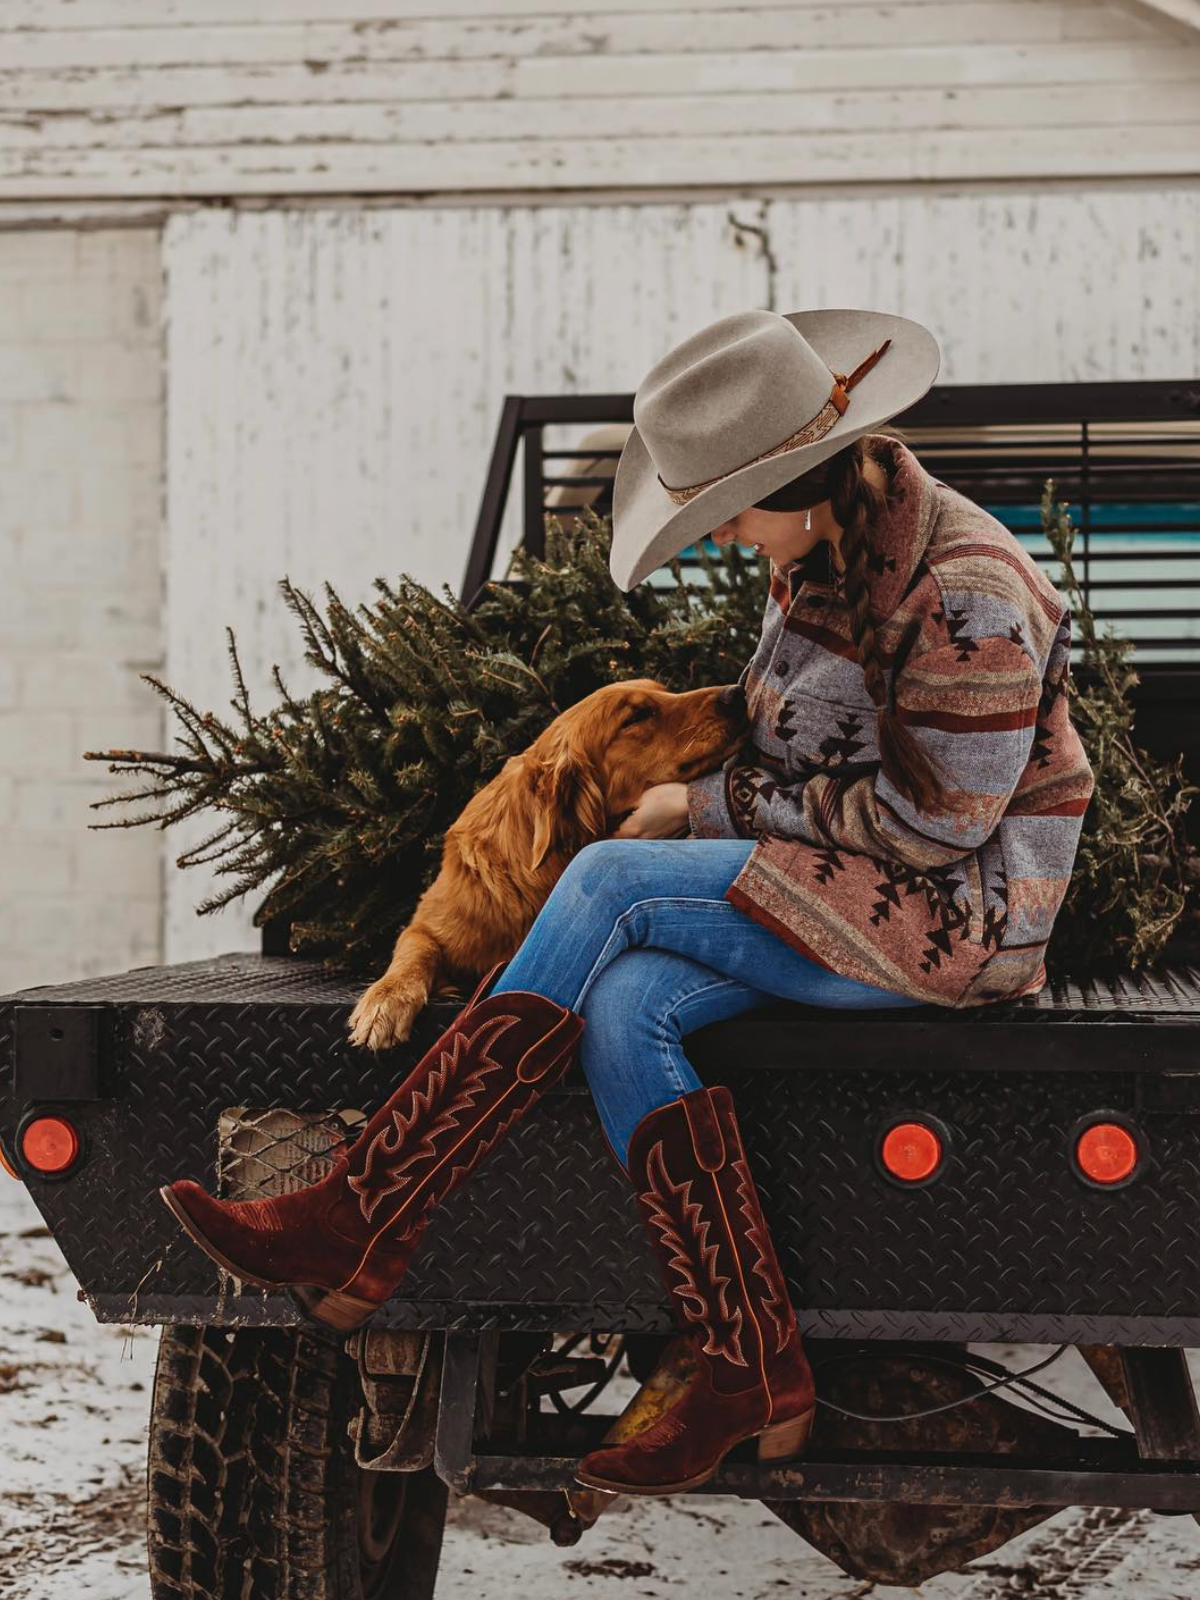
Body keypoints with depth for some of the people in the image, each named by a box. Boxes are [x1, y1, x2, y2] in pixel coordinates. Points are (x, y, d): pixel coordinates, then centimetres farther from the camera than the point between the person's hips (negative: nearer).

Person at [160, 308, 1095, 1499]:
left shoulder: (967, 591, -19)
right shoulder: (821, 554, 8)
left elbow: (934, 820, -20)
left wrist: (714, 809, -12)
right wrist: (707, 807, 2)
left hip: (959, 916, -8)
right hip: (835, 895, 8)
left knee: (616, 878, -24)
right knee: (621, 1007, -22)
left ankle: (362, 1229, -21)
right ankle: (751, 1379, -22)